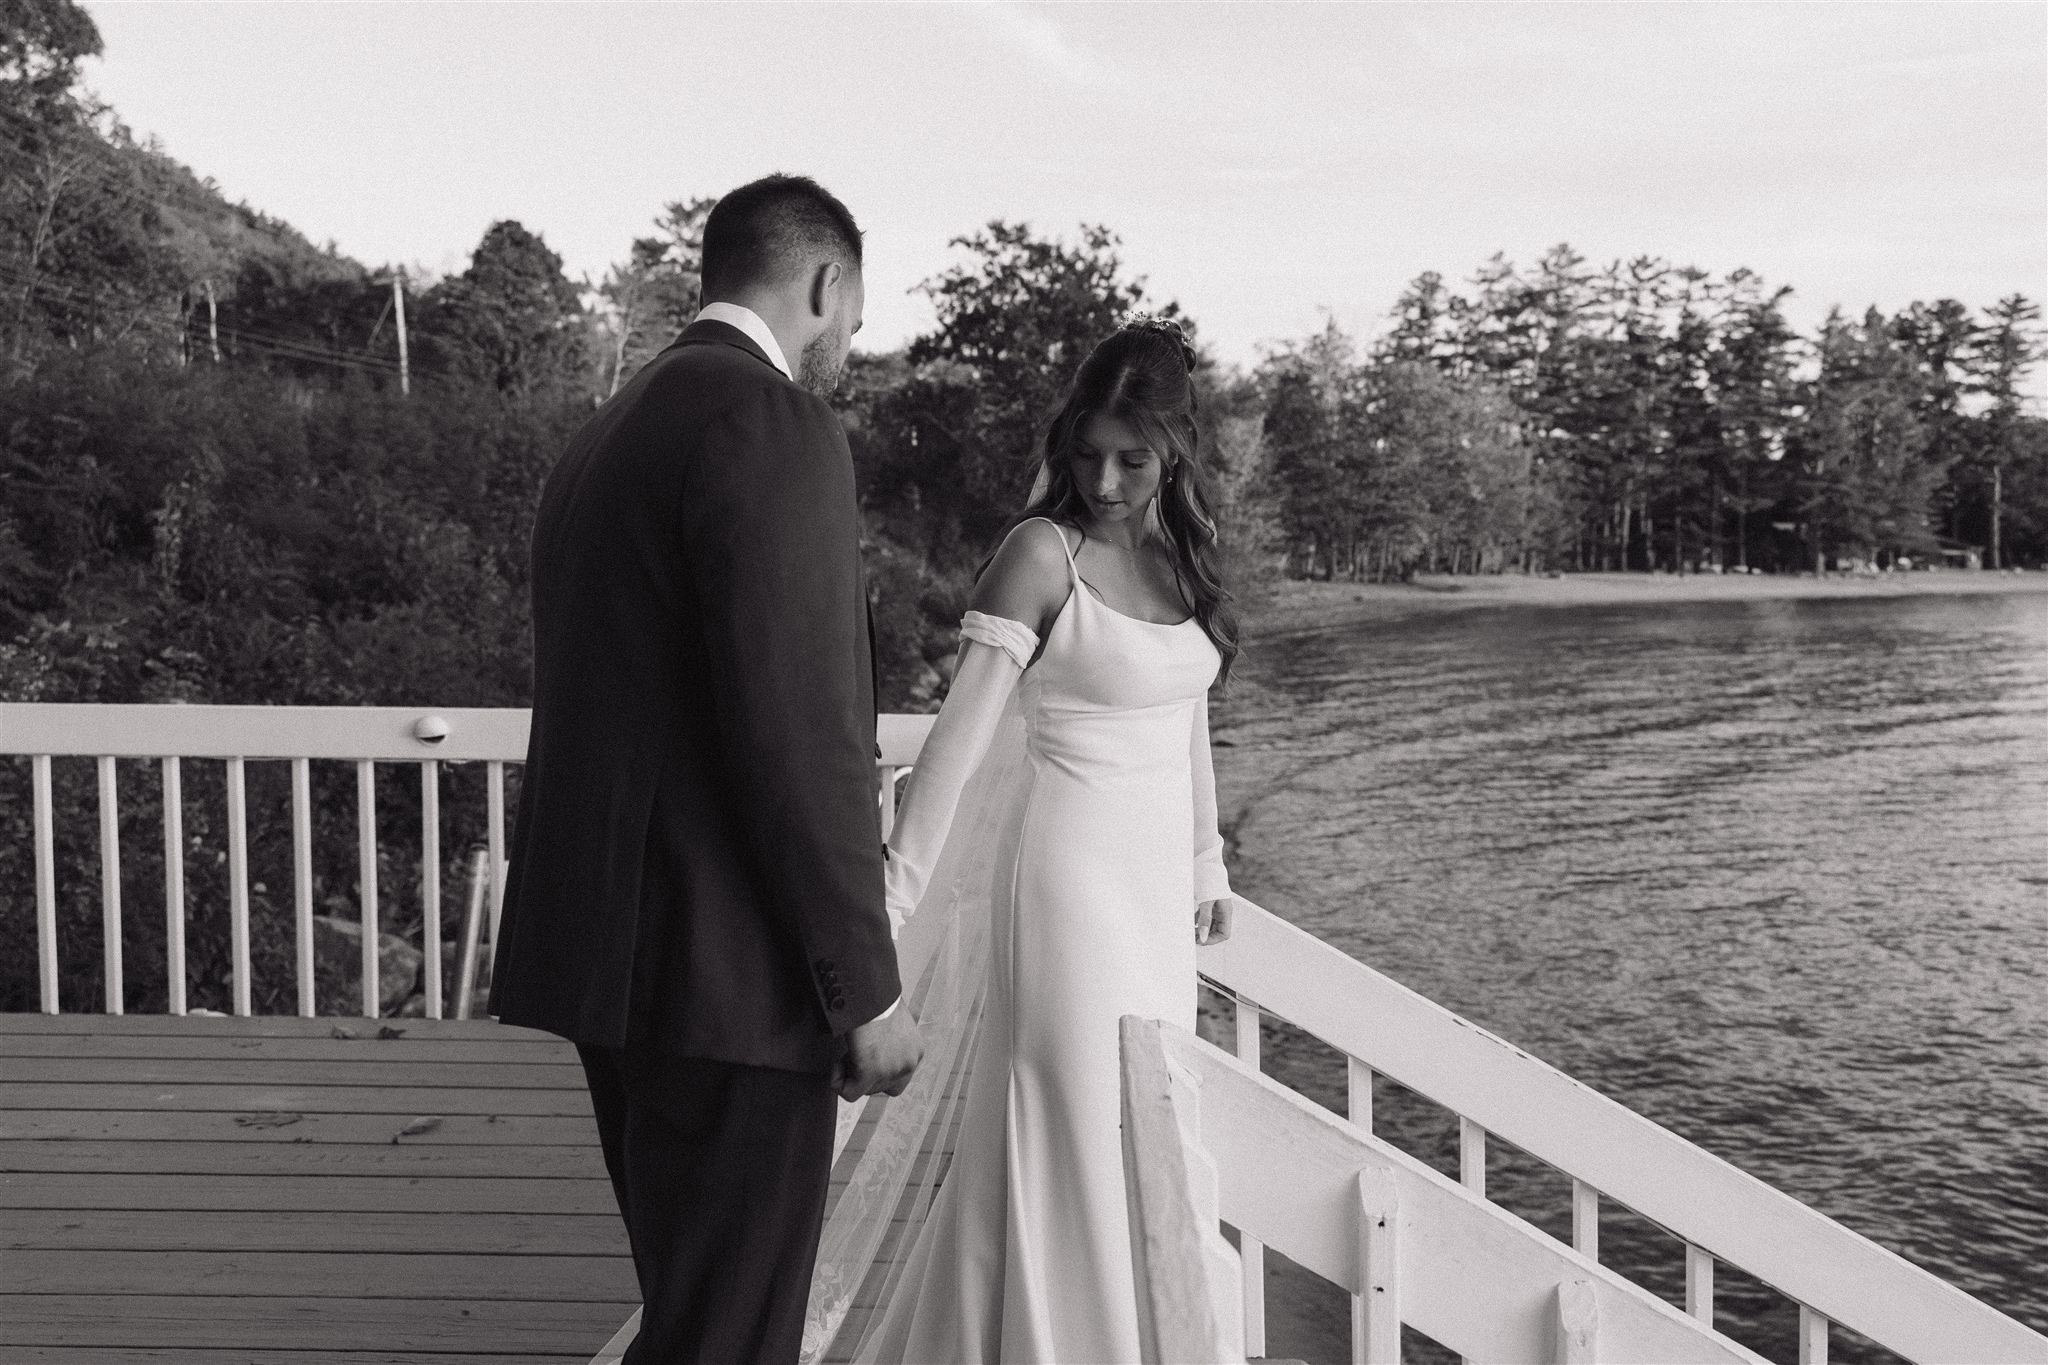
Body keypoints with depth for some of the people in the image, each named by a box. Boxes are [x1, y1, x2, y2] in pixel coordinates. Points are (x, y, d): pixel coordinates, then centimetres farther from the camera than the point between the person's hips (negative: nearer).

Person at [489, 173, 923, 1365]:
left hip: (612, 954, 10)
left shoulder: (610, 432, 15)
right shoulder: (773, 426, -14)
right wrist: (867, 989, -13)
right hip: (726, 980, -9)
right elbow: (799, 733, -21)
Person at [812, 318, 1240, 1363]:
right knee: (1071, 1137, 1)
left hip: (1158, 884, 7)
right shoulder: (1044, 551, -13)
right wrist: (893, 898, -21)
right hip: (1073, 877, -7)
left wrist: (1207, 862, 20)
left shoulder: (1180, 552, 7)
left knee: (1141, 1139, 16)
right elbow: (960, 736, -17)